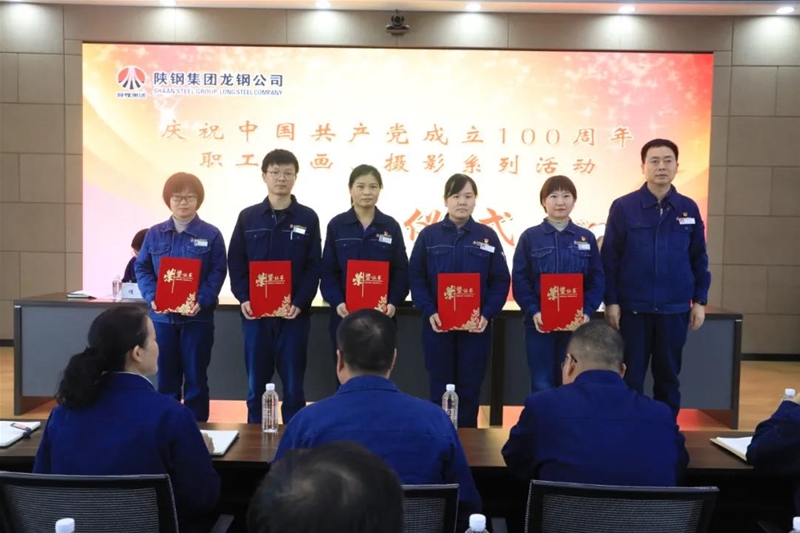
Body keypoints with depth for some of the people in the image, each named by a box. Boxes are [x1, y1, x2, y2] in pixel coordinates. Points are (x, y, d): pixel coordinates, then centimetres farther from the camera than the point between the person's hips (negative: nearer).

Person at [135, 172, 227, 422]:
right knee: (166, 377, 10)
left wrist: (202, 301, -18)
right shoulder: (154, 234, 6)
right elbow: (142, 269, 6)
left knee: (196, 377, 5)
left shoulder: (211, 234, -1)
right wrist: (152, 297, -11)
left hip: (197, 316, -2)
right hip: (162, 315, 2)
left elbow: (218, 272, -4)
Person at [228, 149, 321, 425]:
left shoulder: (308, 218, 2)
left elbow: (314, 267, -1)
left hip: (294, 314, -1)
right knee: (256, 384, 10)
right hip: (255, 313, 1)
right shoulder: (248, 217, 6)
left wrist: (300, 303, -12)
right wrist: (243, 299, -8)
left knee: (293, 384, 6)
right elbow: (235, 264, 5)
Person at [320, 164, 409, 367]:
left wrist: (393, 302, -12)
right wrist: (336, 302, -15)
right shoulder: (336, 225, 2)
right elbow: (328, 272, 0)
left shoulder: (391, 226, 4)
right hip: (345, 314, 0)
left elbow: (401, 271, 3)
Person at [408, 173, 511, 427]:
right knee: (440, 388, 8)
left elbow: (501, 281, 2)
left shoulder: (488, 236, 3)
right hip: (437, 325, 0)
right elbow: (416, 278, -1)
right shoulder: (429, 235, 1)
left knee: (469, 389, 9)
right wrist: (429, 312, -14)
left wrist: (487, 314, -11)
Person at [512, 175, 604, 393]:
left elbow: (597, 280, 4)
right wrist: (533, 311, -15)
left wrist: (587, 311, -10)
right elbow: (519, 280, -3)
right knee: (542, 386, 4)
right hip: (539, 322, -1)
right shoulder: (530, 237, 1)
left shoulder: (586, 238, 7)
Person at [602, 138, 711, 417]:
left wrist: (700, 301, 5)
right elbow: (609, 258, -4)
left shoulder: (689, 208, 3)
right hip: (633, 308, -2)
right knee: (630, 376, 7)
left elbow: (699, 258, 8)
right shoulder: (623, 207, -5)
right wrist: (611, 301, -7)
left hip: (675, 309, 2)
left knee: (668, 375, 14)